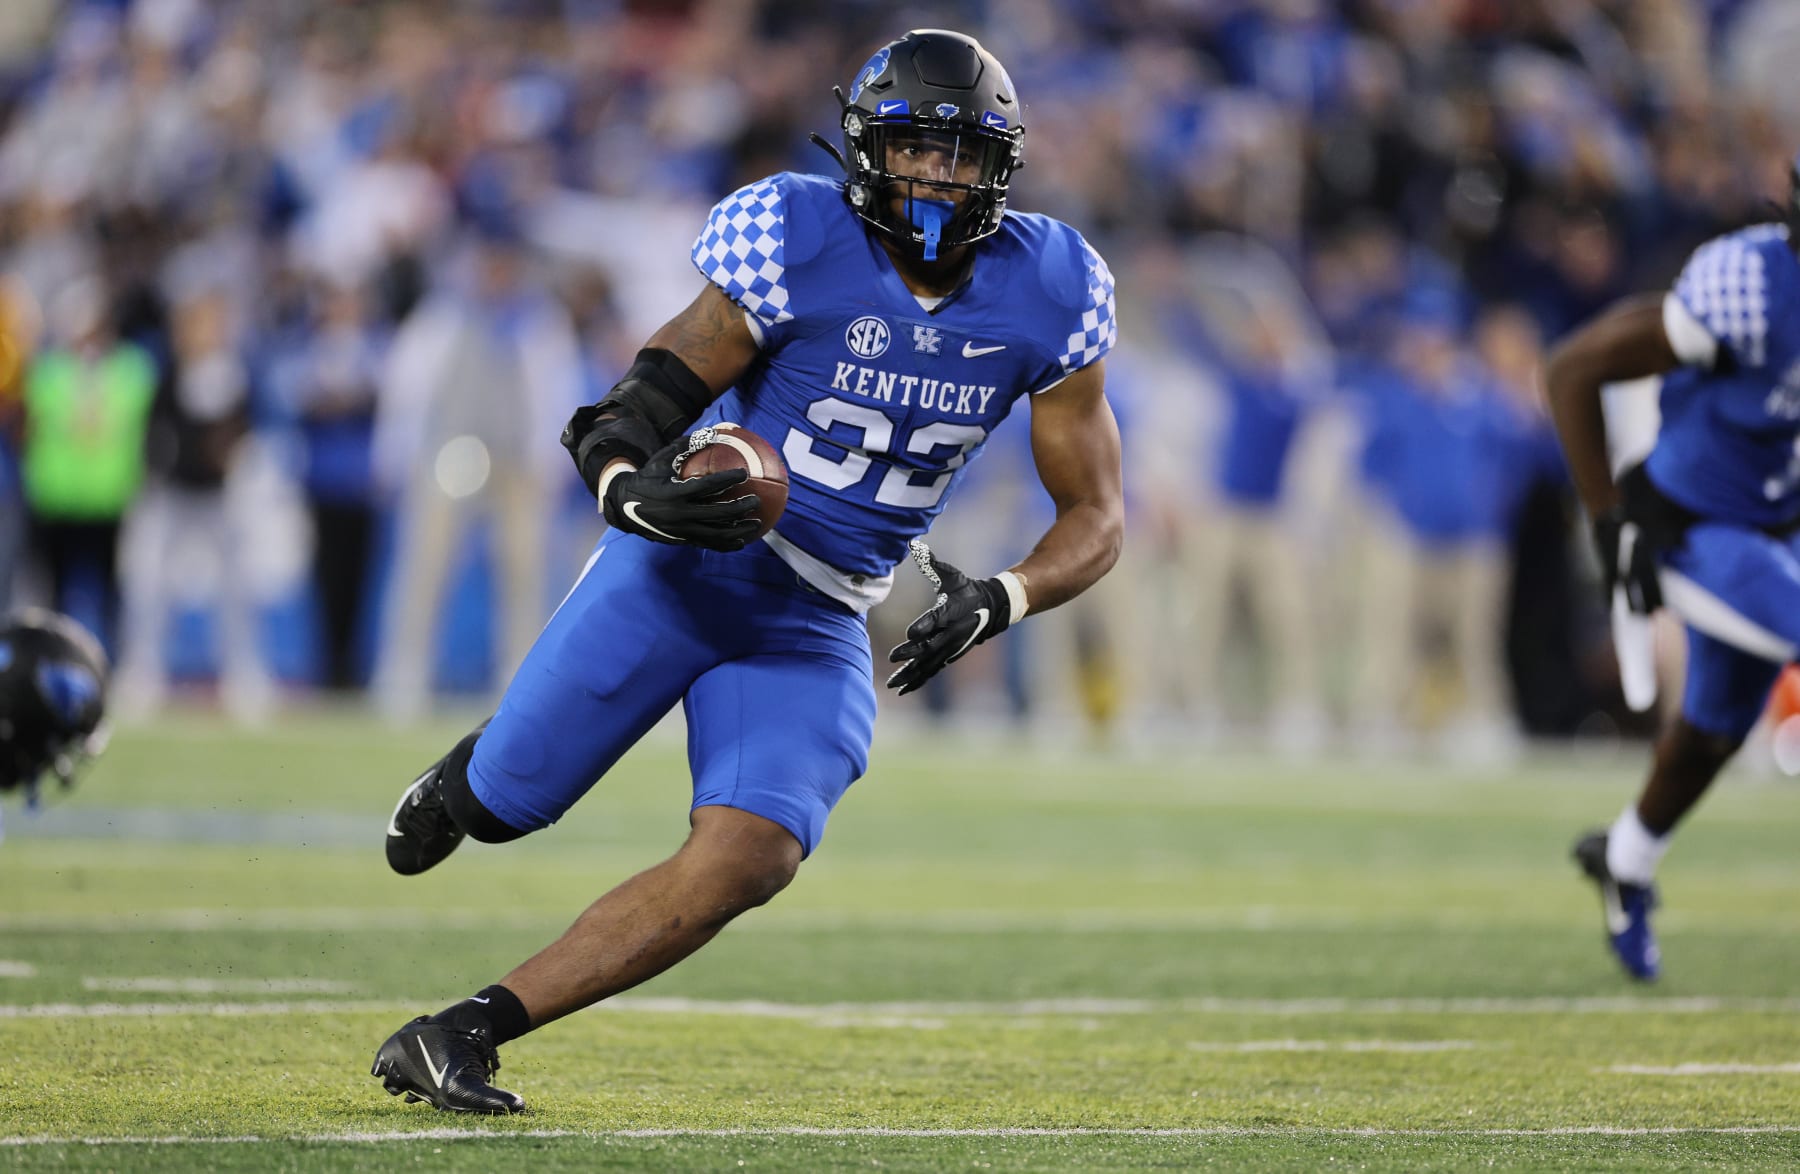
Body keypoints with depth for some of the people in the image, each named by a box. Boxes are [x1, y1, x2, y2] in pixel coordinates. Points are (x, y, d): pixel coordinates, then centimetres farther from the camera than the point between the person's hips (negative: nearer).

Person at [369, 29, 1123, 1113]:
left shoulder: (1048, 298, -5)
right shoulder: (799, 245, -15)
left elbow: (1097, 518, 3)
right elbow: (628, 419, -14)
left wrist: (992, 604, -16)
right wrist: (634, 492, -38)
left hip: (813, 626, 2)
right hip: (684, 566, -2)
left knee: (749, 861, -19)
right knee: (504, 801, 3)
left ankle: (459, 1036, -15)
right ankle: (471, 771, 44)